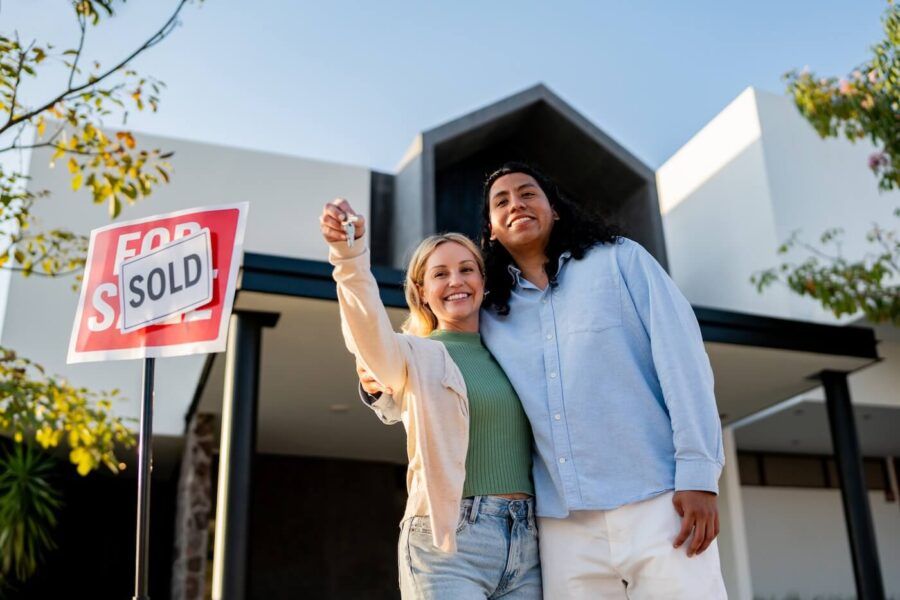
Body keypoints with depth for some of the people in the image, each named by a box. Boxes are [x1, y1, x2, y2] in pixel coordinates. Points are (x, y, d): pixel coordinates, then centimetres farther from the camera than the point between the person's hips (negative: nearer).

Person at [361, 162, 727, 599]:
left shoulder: (620, 259, 6)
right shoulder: (490, 318, 13)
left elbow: (680, 361, -2)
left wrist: (698, 474, -10)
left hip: (656, 505, -2)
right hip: (563, 526, 3)